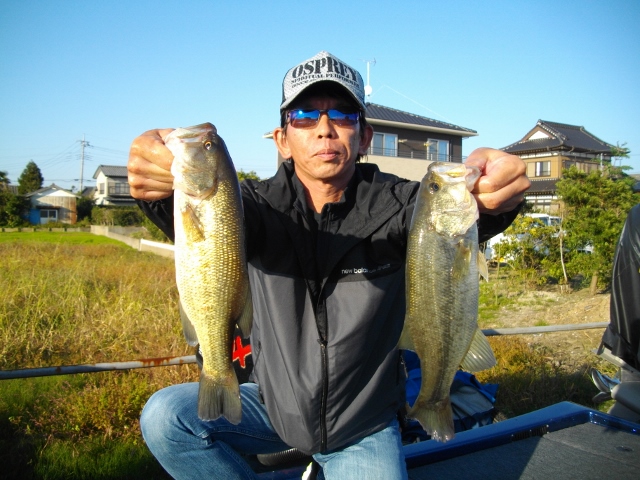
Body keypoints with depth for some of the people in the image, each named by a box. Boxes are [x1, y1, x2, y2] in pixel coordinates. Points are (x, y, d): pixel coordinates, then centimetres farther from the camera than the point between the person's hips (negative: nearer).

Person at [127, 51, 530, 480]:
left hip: (363, 428, -1)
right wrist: (161, 189, -54)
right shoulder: (262, 204, -11)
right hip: (275, 405, 2)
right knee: (165, 417, -15)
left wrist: (494, 194, -57)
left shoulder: (392, 203, -14)